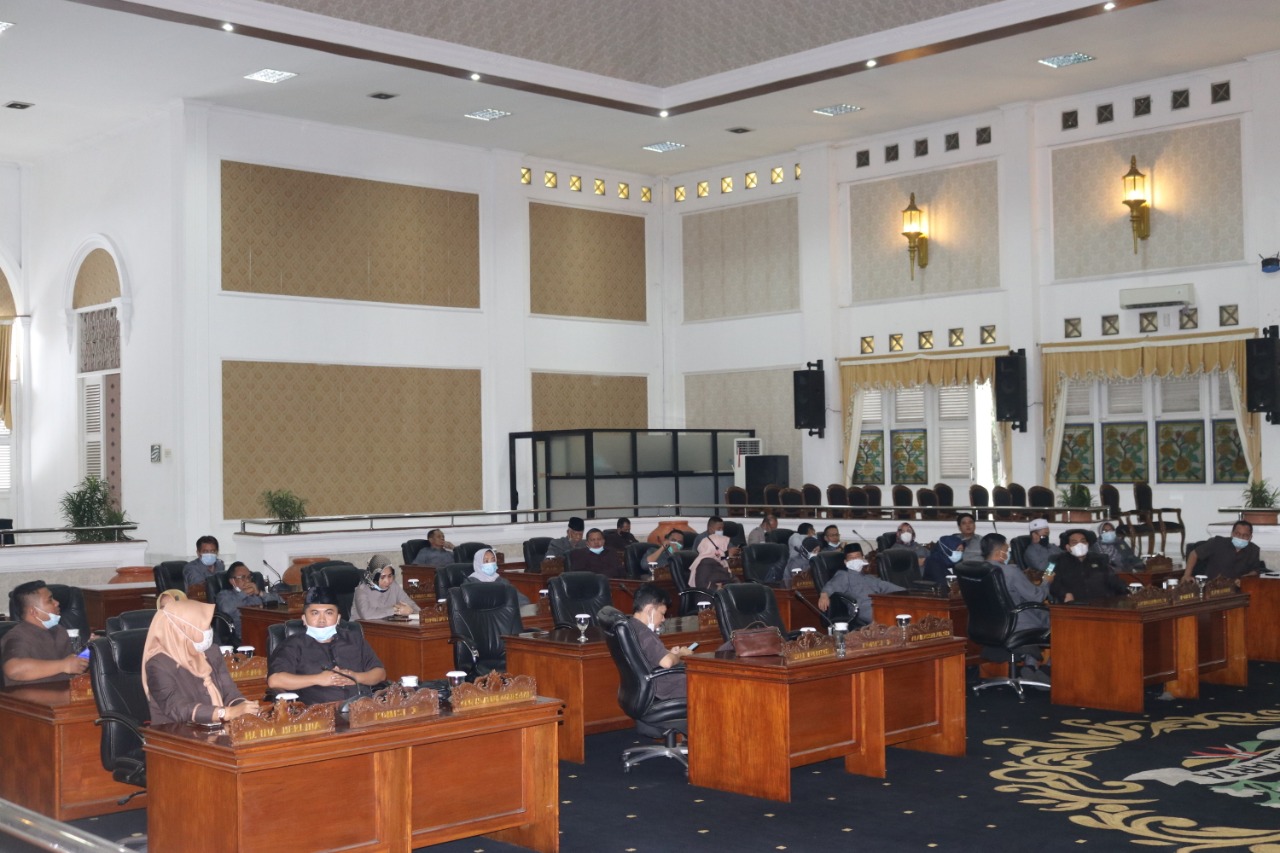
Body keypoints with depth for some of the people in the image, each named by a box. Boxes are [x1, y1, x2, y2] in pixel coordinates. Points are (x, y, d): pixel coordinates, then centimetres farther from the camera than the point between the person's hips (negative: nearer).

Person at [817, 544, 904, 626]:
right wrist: (824, 594, -28)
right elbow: (832, 586, -4)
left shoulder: (871, 578, 36)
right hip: (865, 610, -6)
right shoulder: (844, 576, 16)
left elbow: (889, 587, 31)